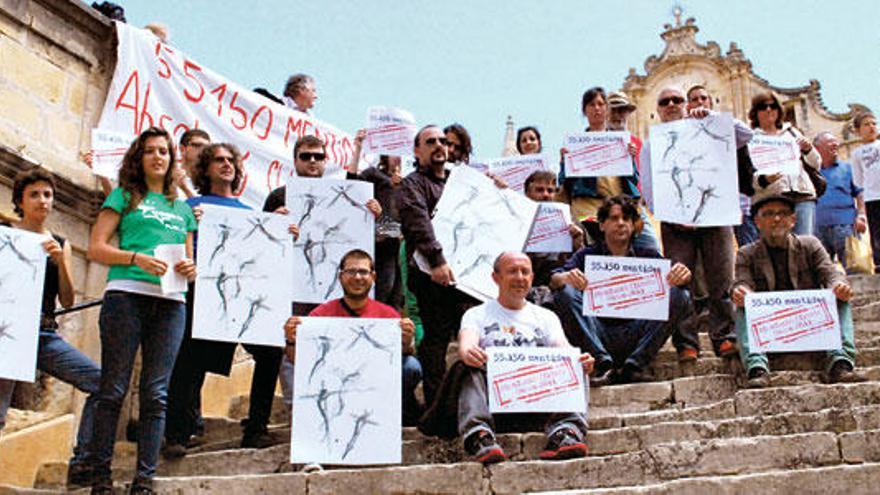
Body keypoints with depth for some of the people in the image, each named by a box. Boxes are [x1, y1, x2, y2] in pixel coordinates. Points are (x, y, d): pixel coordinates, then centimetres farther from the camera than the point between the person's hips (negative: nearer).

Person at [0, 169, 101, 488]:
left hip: (46, 336, 3)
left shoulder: (60, 245, 14)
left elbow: (67, 301, 7)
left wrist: (60, 261, -7)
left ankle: (82, 464, -6)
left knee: (102, 382, -11)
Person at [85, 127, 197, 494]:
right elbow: (96, 249, 2)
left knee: (156, 393, 0)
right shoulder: (125, 196, 12)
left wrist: (189, 269, 1)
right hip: (126, 294, -3)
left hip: (170, 302, 4)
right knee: (113, 388, -3)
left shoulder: (182, 208, 23)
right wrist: (137, 259, -13)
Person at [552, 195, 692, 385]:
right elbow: (554, 279, -8)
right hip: (597, 335, -1)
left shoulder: (648, 256, 13)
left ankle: (635, 365, -19)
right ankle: (602, 363, -27)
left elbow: (671, 278, -1)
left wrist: (682, 276, -27)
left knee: (680, 296, -14)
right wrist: (566, 278, -33)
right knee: (566, 293, -21)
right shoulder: (587, 255, 7)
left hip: (636, 337, 1)